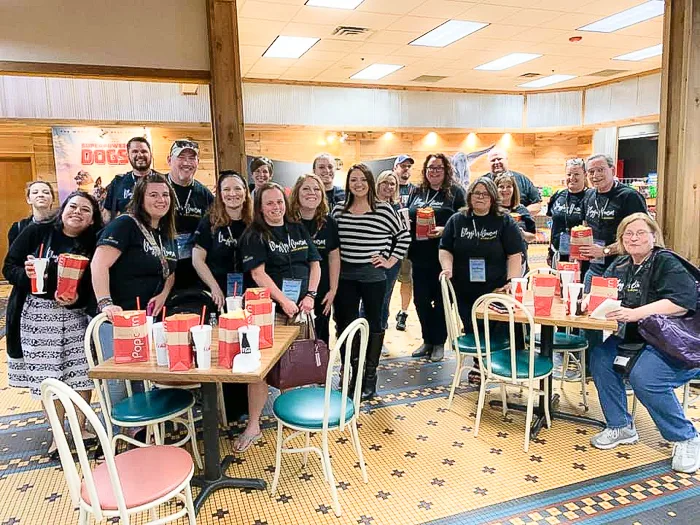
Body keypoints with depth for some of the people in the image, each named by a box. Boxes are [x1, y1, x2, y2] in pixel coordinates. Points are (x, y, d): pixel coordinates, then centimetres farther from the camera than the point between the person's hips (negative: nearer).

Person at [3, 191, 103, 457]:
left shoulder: (92, 245, 0)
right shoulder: (36, 231, -4)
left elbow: (93, 287, -1)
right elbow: (9, 267, -2)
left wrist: (77, 298, -20)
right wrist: (26, 274, -22)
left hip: (75, 315, 1)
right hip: (38, 314, -1)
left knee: (82, 373, 3)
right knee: (47, 377, 6)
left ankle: (81, 428, 23)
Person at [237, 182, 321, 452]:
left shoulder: (298, 229, 13)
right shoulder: (255, 235, -1)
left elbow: (315, 264, 11)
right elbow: (258, 273, -10)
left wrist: (310, 295, -3)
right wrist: (284, 301, -18)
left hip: (301, 309, 5)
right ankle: (253, 426, 3)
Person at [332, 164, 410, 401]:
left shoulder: (384, 210, -5)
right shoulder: (338, 210, 4)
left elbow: (404, 236, 3)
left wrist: (390, 261, -2)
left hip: (373, 275, -3)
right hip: (345, 275, 3)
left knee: (373, 323, 8)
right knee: (345, 324, 8)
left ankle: (370, 375, 21)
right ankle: (351, 371, 25)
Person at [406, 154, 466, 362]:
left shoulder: (455, 192, -1)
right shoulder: (417, 192, 14)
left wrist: (444, 230, -20)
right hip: (420, 256, 5)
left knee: (441, 300, 6)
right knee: (420, 300, 9)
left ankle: (439, 343, 20)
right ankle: (427, 340, 25)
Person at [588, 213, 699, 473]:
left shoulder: (666, 263, -11)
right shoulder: (620, 265, 11)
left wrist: (635, 313, -33)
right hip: (635, 337, 7)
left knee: (643, 378, -29)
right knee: (600, 358, -13)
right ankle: (621, 427, 4)